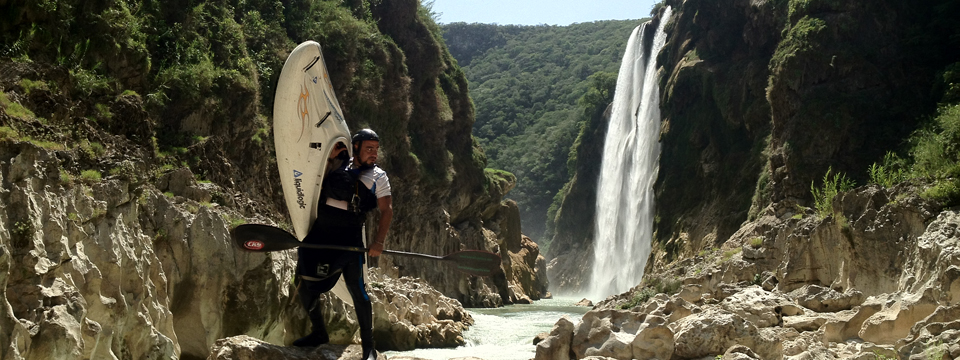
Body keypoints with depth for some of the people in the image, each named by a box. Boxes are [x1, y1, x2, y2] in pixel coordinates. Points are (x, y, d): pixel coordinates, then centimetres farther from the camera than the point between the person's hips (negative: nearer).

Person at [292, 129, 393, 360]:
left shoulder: (378, 176, 4)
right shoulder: (337, 164, 11)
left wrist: (378, 242, -14)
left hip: (350, 236, -4)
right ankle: (318, 333, 28)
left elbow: (387, 211, -1)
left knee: (356, 287, -10)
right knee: (304, 284, 8)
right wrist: (330, 155, 3)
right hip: (320, 232, 4)